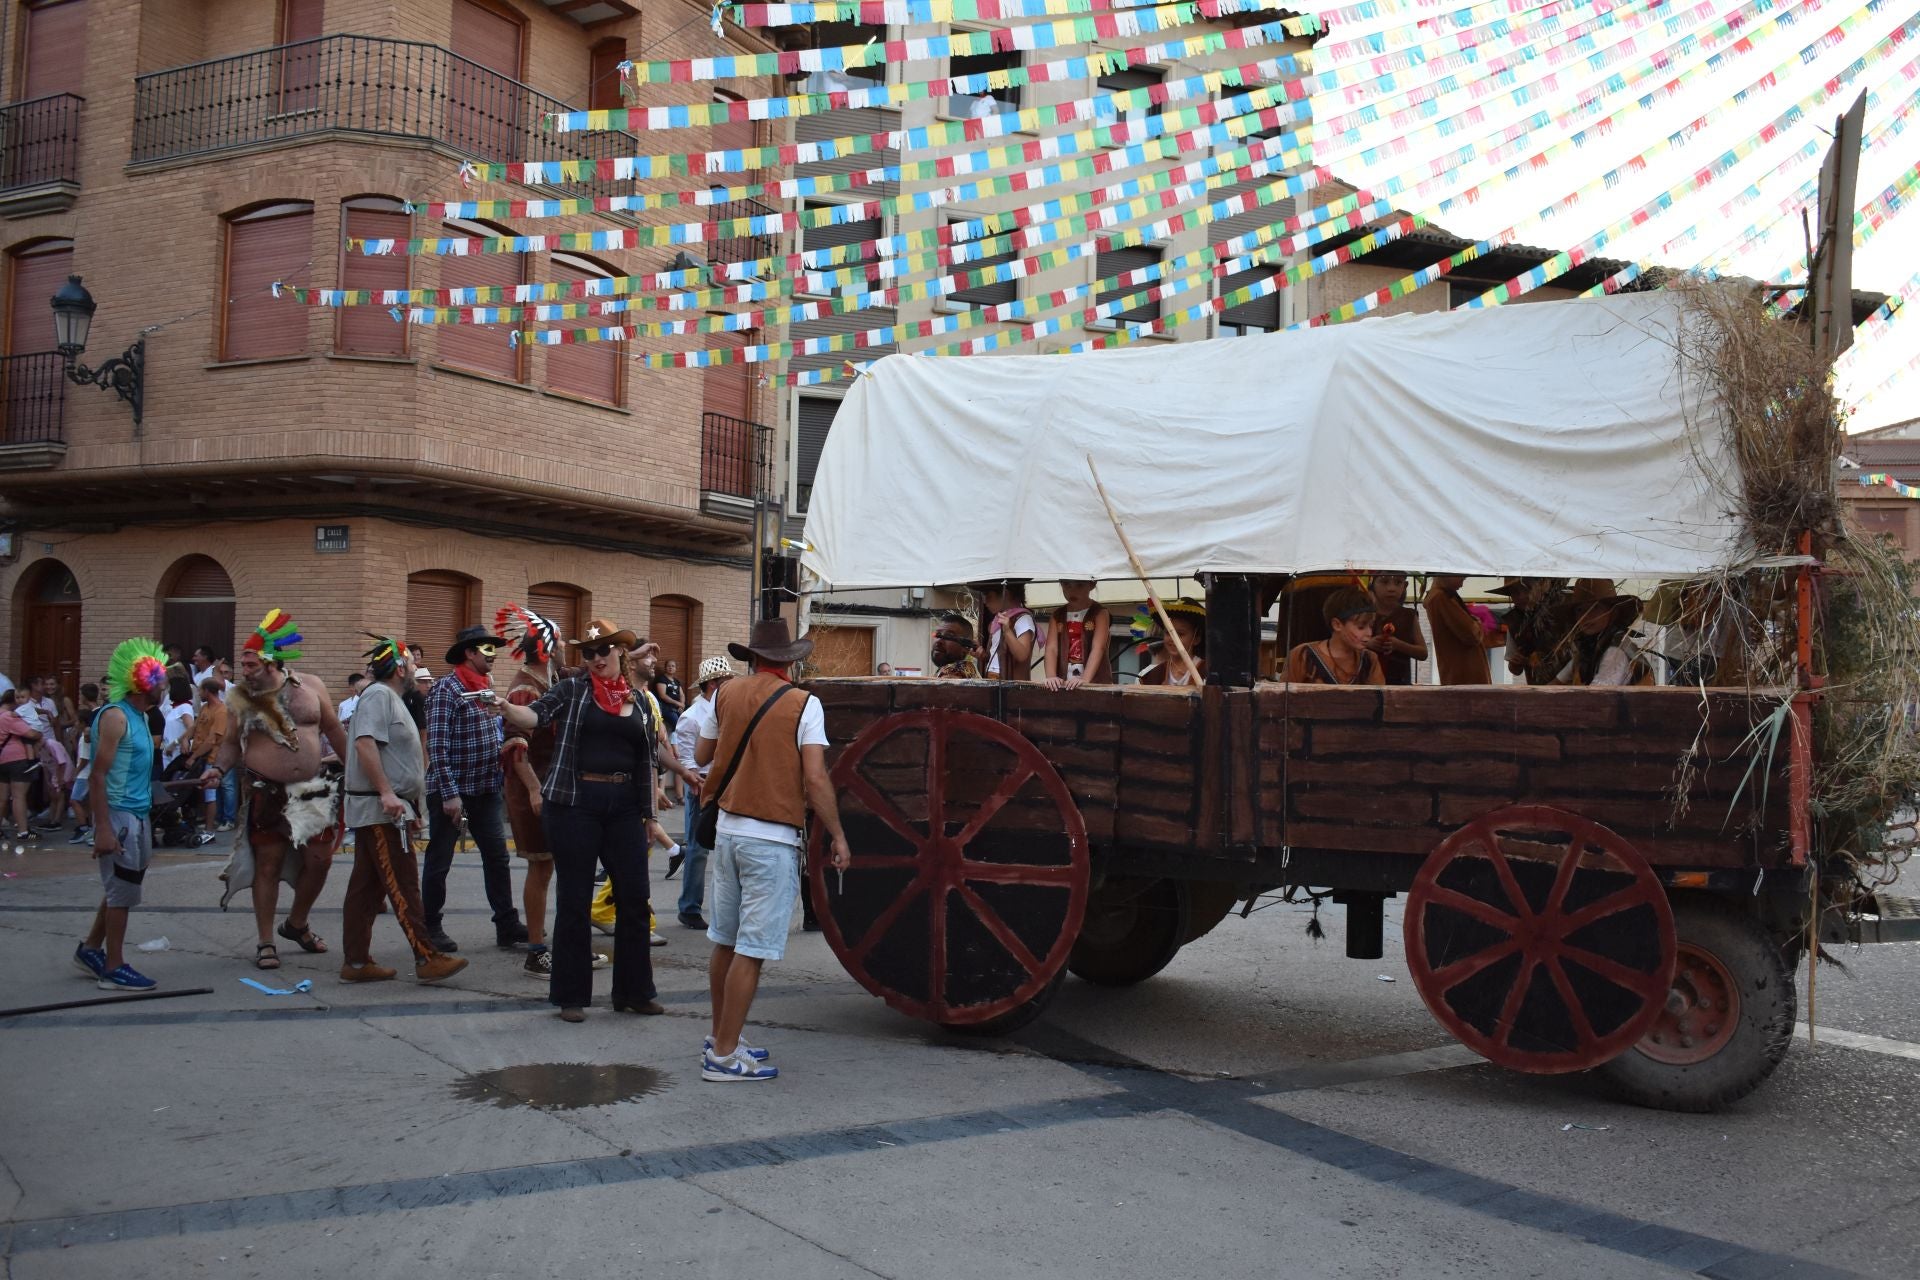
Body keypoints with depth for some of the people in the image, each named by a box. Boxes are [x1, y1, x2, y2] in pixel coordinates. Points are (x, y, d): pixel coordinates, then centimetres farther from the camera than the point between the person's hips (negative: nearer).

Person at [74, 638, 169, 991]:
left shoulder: (140, 716, 13)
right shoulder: (115, 716, -15)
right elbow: (99, 774, -19)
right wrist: (102, 827, -24)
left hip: (138, 813, 9)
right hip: (119, 814, -9)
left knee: (121, 887, 18)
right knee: (120, 891, -1)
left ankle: (90, 948, 32)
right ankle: (114, 968, 9)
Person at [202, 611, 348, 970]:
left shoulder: (310, 686, 1)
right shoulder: (240, 698, -1)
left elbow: (333, 730, 10)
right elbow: (232, 743, 9)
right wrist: (219, 769, -10)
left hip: (314, 791, 2)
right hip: (269, 797, -2)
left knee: (320, 860, 5)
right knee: (268, 865, 1)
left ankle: (297, 923, 29)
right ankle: (265, 942, 11)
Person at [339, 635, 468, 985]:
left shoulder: (390, 697, 22)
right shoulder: (378, 694, -10)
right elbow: (365, 743, -23)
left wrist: (411, 809, 25)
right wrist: (386, 793, -28)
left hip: (390, 808, 10)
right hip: (380, 810, -10)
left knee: (367, 886, 9)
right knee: (403, 886, -9)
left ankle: (356, 961, 13)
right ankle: (426, 958, -9)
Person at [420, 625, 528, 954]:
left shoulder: (488, 687, 10)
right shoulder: (447, 688, -13)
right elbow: (437, 745, -18)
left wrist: (503, 777, 9)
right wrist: (449, 793, -22)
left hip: (486, 789, 7)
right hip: (450, 790, -7)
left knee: (497, 856, 7)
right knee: (439, 861, 5)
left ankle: (507, 926, 13)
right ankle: (430, 928, 17)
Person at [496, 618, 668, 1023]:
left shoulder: (638, 698, 11)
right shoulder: (572, 689, 0)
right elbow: (536, 714, -18)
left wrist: (648, 811, 12)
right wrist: (507, 709, -39)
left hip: (624, 805, 4)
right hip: (575, 803, -4)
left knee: (634, 898, 7)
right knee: (574, 900, 3)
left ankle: (634, 990, 20)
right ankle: (571, 995, 14)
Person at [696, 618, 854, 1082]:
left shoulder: (727, 694, 4)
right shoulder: (803, 704, -10)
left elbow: (702, 755, 15)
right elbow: (815, 779, -14)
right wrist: (838, 835, -5)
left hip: (728, 830, 6)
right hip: (773, 839, -6)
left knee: (725, 942, 16)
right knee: (751, 951, 0)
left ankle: (721, 1037, 28)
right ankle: (724, 1055, 4)